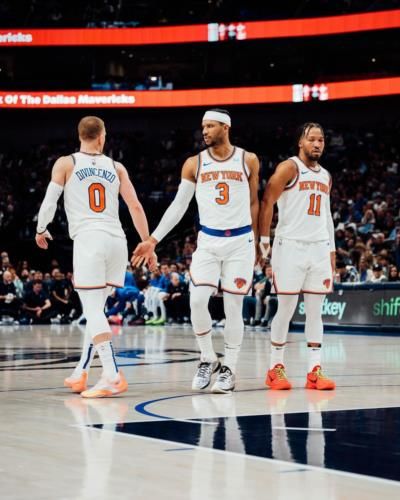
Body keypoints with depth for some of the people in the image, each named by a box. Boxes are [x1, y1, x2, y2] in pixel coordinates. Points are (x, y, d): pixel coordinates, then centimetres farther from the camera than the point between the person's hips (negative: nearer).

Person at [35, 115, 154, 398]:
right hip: (117, 240, 4)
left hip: (89, 239, -4)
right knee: (96, 309, 15)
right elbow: (136, 207, 10)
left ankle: (113, 377, -16)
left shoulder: (66, 164, 5)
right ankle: (81, 374, 20)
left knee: (93, 310, -6)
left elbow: (49, 202, 2)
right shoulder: (116, 167, 14)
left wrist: (41, 230, 20)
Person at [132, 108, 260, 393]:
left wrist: (256, 240, 13)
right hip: (208, 241, 1)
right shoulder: (194, 164, 3)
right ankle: (208, 359, 8)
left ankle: (229, 369, 11)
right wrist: (153, 240, 0)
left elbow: (254, 203, 11)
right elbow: (179, 206, 6)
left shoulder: (248, 161, 1)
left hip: (240, 241, -1)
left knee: (233, 307, 0)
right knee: (197, 300, -13)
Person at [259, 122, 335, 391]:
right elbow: (266, 202, -8)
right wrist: (264, 240, -11)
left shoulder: (326, 176, 17)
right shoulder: (289, 168, -4)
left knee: (315, 311, 4)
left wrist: (332, 250, 17)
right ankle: (276, 367, 9)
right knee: (286, 310, -2)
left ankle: (315, 370, 5)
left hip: (320, 248, 6)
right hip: (291, 246, -6)